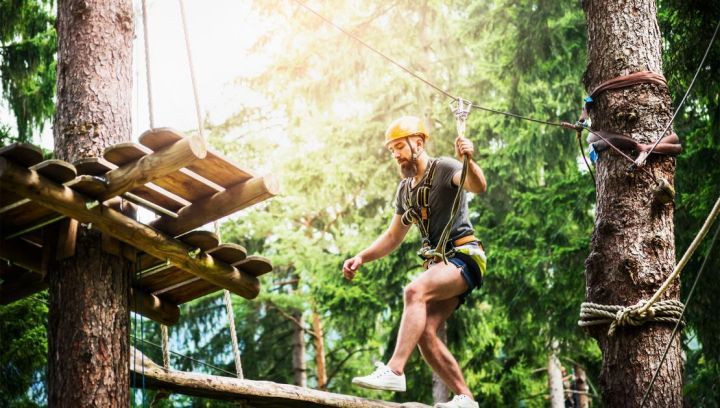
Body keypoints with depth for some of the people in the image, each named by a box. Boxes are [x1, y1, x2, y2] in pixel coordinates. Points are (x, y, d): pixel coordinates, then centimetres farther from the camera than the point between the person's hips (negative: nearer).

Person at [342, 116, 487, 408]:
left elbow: (478, 187, -25)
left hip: (464, 256, -8)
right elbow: (393, 237, 24)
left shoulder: (444, 168, -5)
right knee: (424, 333, -8)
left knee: (414, 291, -32)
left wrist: (469, 161, -46)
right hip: (438, 263, 8)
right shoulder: (405, 189, 18)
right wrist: (362, 257, 9)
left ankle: (394, 371, -40)